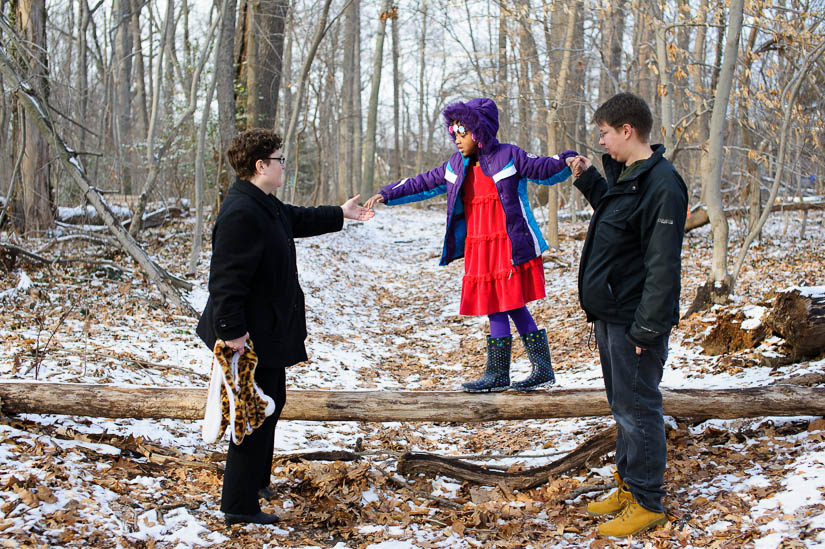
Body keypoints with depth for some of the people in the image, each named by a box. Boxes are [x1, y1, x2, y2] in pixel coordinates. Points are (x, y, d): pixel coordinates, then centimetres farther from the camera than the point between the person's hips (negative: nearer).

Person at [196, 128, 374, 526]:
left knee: (270, 404, 23)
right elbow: (226, 278, -28)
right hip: (252, 335, -11)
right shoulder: (241, 214, -25)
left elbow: (296, 219, 31)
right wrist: (231, 330, -29)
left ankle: (255, 481, 40)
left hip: (268, 330, 11)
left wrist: (341, 214, 39)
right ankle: (239, 506, 6)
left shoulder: (264, 204, 9)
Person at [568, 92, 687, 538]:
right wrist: (589, 180, 21)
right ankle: (628, 485, 30)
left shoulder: (661, 185, -20)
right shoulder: (625, 175, 10)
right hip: (610, 315, 10)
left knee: (637, 408, -1)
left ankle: (647, 502, 10)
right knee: (622, 405, 18)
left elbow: (663, 266, -22)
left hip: (633, 321, -10)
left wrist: (646, 327, -23)